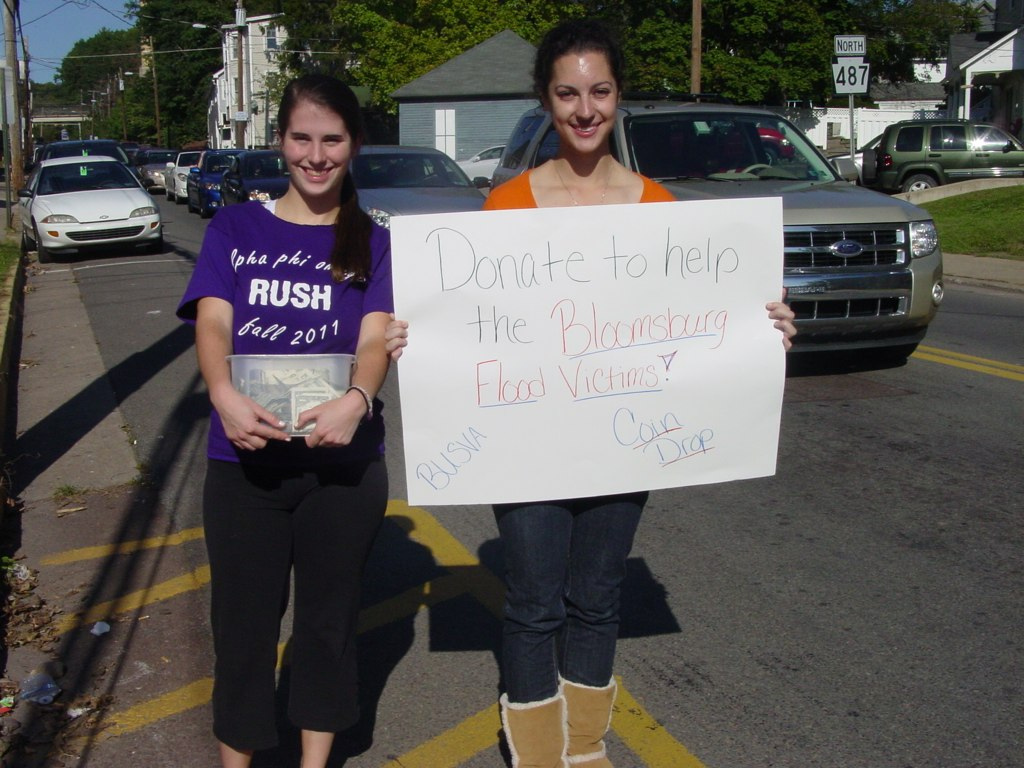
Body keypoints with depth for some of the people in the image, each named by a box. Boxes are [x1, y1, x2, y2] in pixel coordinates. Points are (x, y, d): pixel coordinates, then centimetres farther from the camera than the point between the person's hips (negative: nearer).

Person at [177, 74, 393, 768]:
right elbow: (213, 323, -8)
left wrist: (356, 400, -32)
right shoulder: (234, 229, 5)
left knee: (329, 617, 14)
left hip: (343, 459, 1)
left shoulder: (374, 243, 4)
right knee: (243, 620, 8)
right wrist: (225, 397, -30)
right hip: (244, 458, 0)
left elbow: (376, 337, -10)